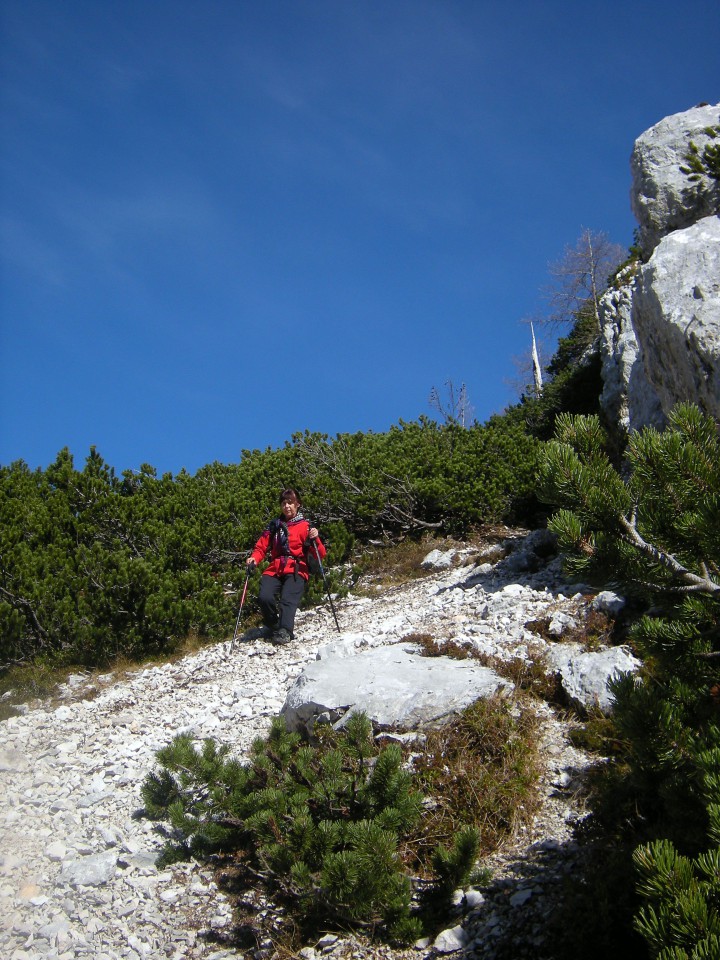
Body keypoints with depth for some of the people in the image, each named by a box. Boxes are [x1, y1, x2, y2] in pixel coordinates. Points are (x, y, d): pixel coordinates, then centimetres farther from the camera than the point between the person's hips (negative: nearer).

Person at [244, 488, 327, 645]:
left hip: (296, 571, -3)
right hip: (274, 570, 3)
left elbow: (320, 554, 5)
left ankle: (285, 631, -40)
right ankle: (272, 626, 0)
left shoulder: (305, 526, 10)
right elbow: (261, 546, 18)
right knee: (265, 597, -24)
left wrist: (315, 539, -15)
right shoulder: (274, 526, 21)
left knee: (288, 599, -30)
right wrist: (254, 559, -4)